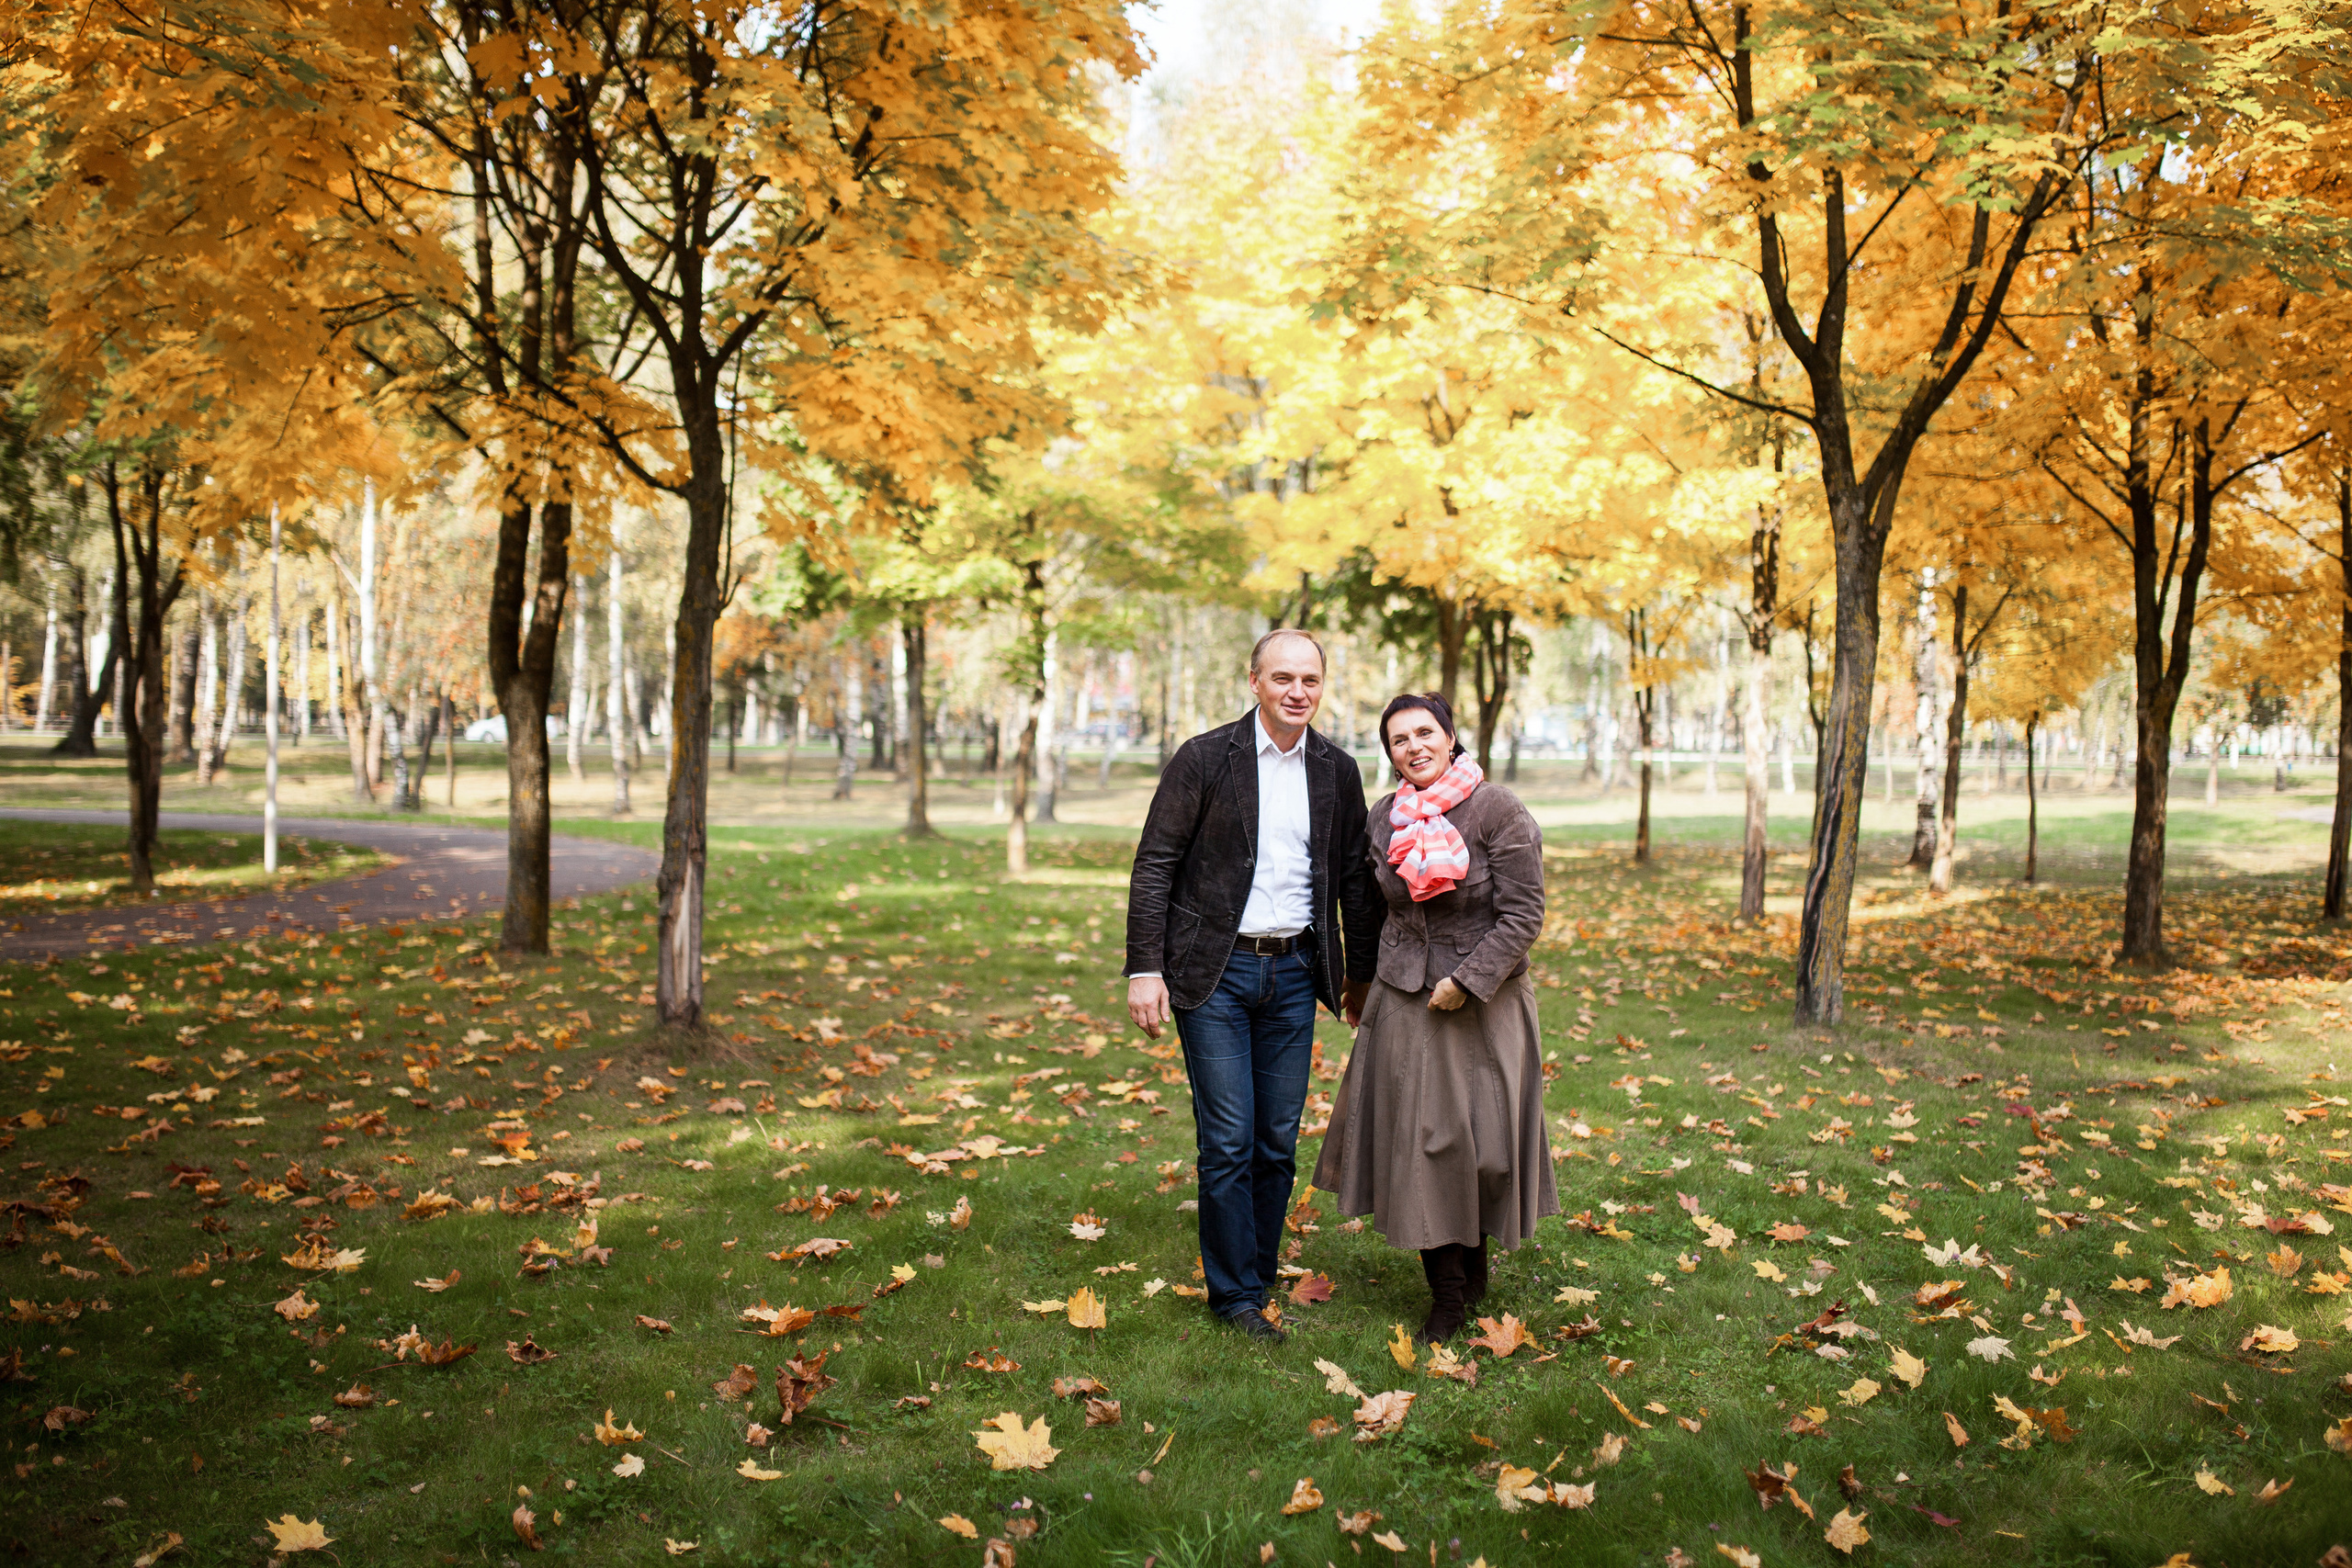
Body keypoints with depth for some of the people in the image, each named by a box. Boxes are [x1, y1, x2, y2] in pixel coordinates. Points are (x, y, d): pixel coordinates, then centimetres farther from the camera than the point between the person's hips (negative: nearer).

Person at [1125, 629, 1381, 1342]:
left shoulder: (1338, 771, 6)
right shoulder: (1204, 759, -6)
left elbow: (1354, 878, 14)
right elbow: (1155, 866, -6)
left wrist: (1361, 974, 16)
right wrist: (1145, 969, -11)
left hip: (1294, 972, 4)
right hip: (1215, 972, -3)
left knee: (1279, 1141, 8)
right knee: (1229, 1141, -2)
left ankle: (1259, 1275, 25)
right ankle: (1234, 1293, 13)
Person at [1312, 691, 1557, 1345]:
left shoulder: (1497, 810, -11)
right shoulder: (1384, 817, 4)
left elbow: (1523, 913, -13)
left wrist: (1467, 980, -17)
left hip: (1482, 1000, -4)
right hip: (1406, 1002, 4)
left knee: (1477, 1140, 5)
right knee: (1418, 1141, 4)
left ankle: (1474, 1270, 28)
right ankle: (1447, 1295, 17)